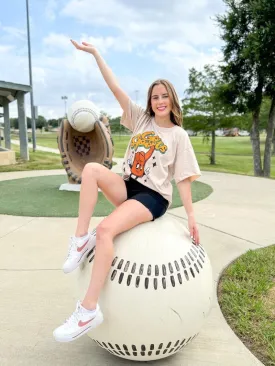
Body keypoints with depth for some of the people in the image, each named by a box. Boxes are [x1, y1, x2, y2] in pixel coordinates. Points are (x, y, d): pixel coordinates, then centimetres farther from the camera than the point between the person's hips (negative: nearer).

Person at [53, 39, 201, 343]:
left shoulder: (178, 135, 1)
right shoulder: (140, 118, 11)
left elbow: (183, 178, 0)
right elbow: (115, 87, 3)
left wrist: (191, 216, -4)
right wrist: (95, 53, -2)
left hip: (153, 196, -4)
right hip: (127, 186, 5)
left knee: (105, 230, -29)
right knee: (91, 169, -25)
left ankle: (89, 310, -21)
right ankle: (81, 239, -19)